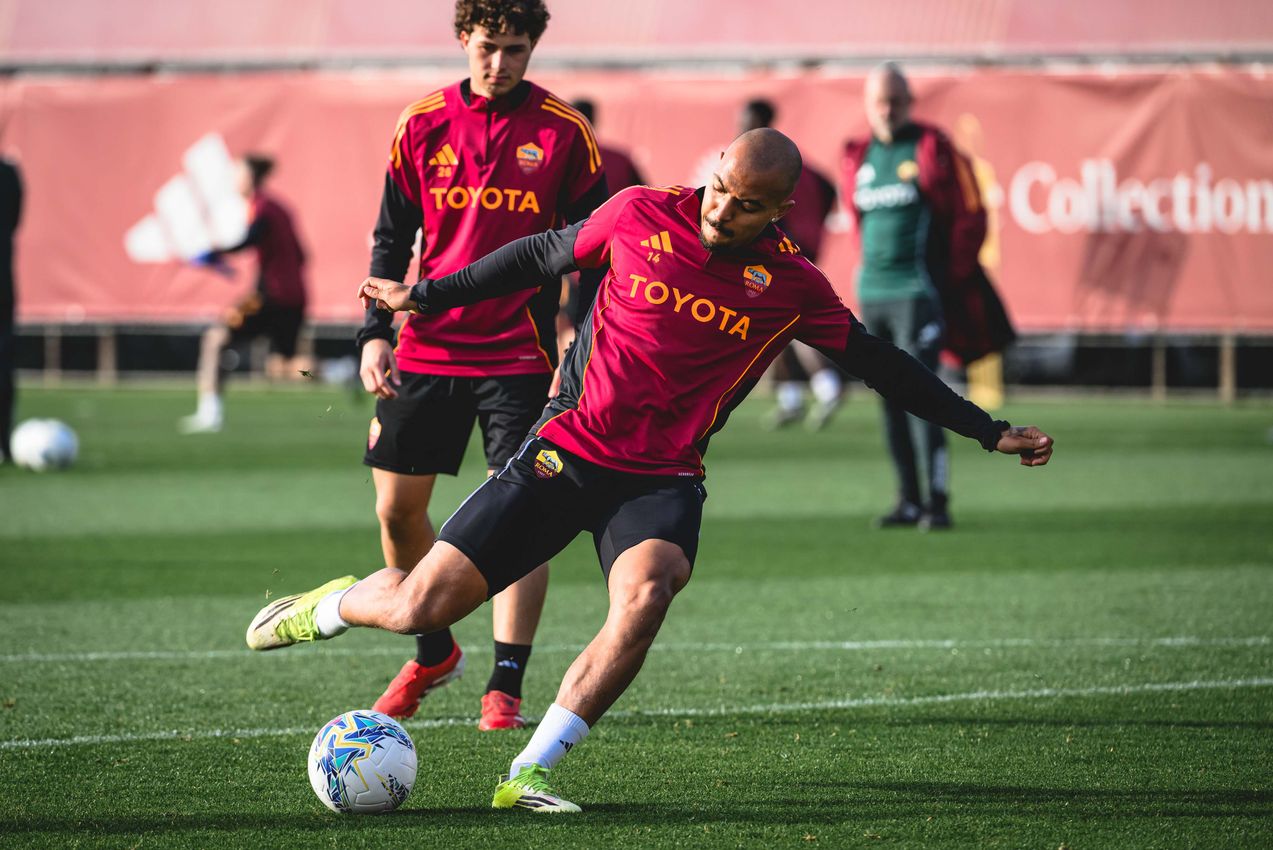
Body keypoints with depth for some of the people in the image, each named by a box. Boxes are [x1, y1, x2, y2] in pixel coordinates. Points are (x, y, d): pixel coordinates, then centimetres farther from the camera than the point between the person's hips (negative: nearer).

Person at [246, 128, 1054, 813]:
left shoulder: (792, 285, -3)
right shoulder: (641, 215, -5)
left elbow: (878, 361, 9)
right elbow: (541, 255, 11)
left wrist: (988, 431, 10)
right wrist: (426, 295, 18)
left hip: (663, 480, 0)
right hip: (565, 451, 0)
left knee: (646, 594, -34)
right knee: (419, 606, -7)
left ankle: (528, 775, -25)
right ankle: (333, 606, 31)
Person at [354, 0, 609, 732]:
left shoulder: (563, 131, -3)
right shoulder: (423, 124, 3)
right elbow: (393, 237, 10)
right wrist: (375, 332, 0)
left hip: (520, 355, -3)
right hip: (427, 348, 3)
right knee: (397, 507, 6)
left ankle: (506, 688, -5)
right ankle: (433, 652, 28)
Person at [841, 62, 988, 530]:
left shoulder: (931, 148, -4)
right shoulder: (859, 158, 12)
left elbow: (970, 215, -2)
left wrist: (951, 276, -3)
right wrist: (870, 269, 16)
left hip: (917, 292, -6)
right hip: (871, 293, 6)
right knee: (890, 400, 7)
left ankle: (937, 500, -10)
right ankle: (908, 499, 13)